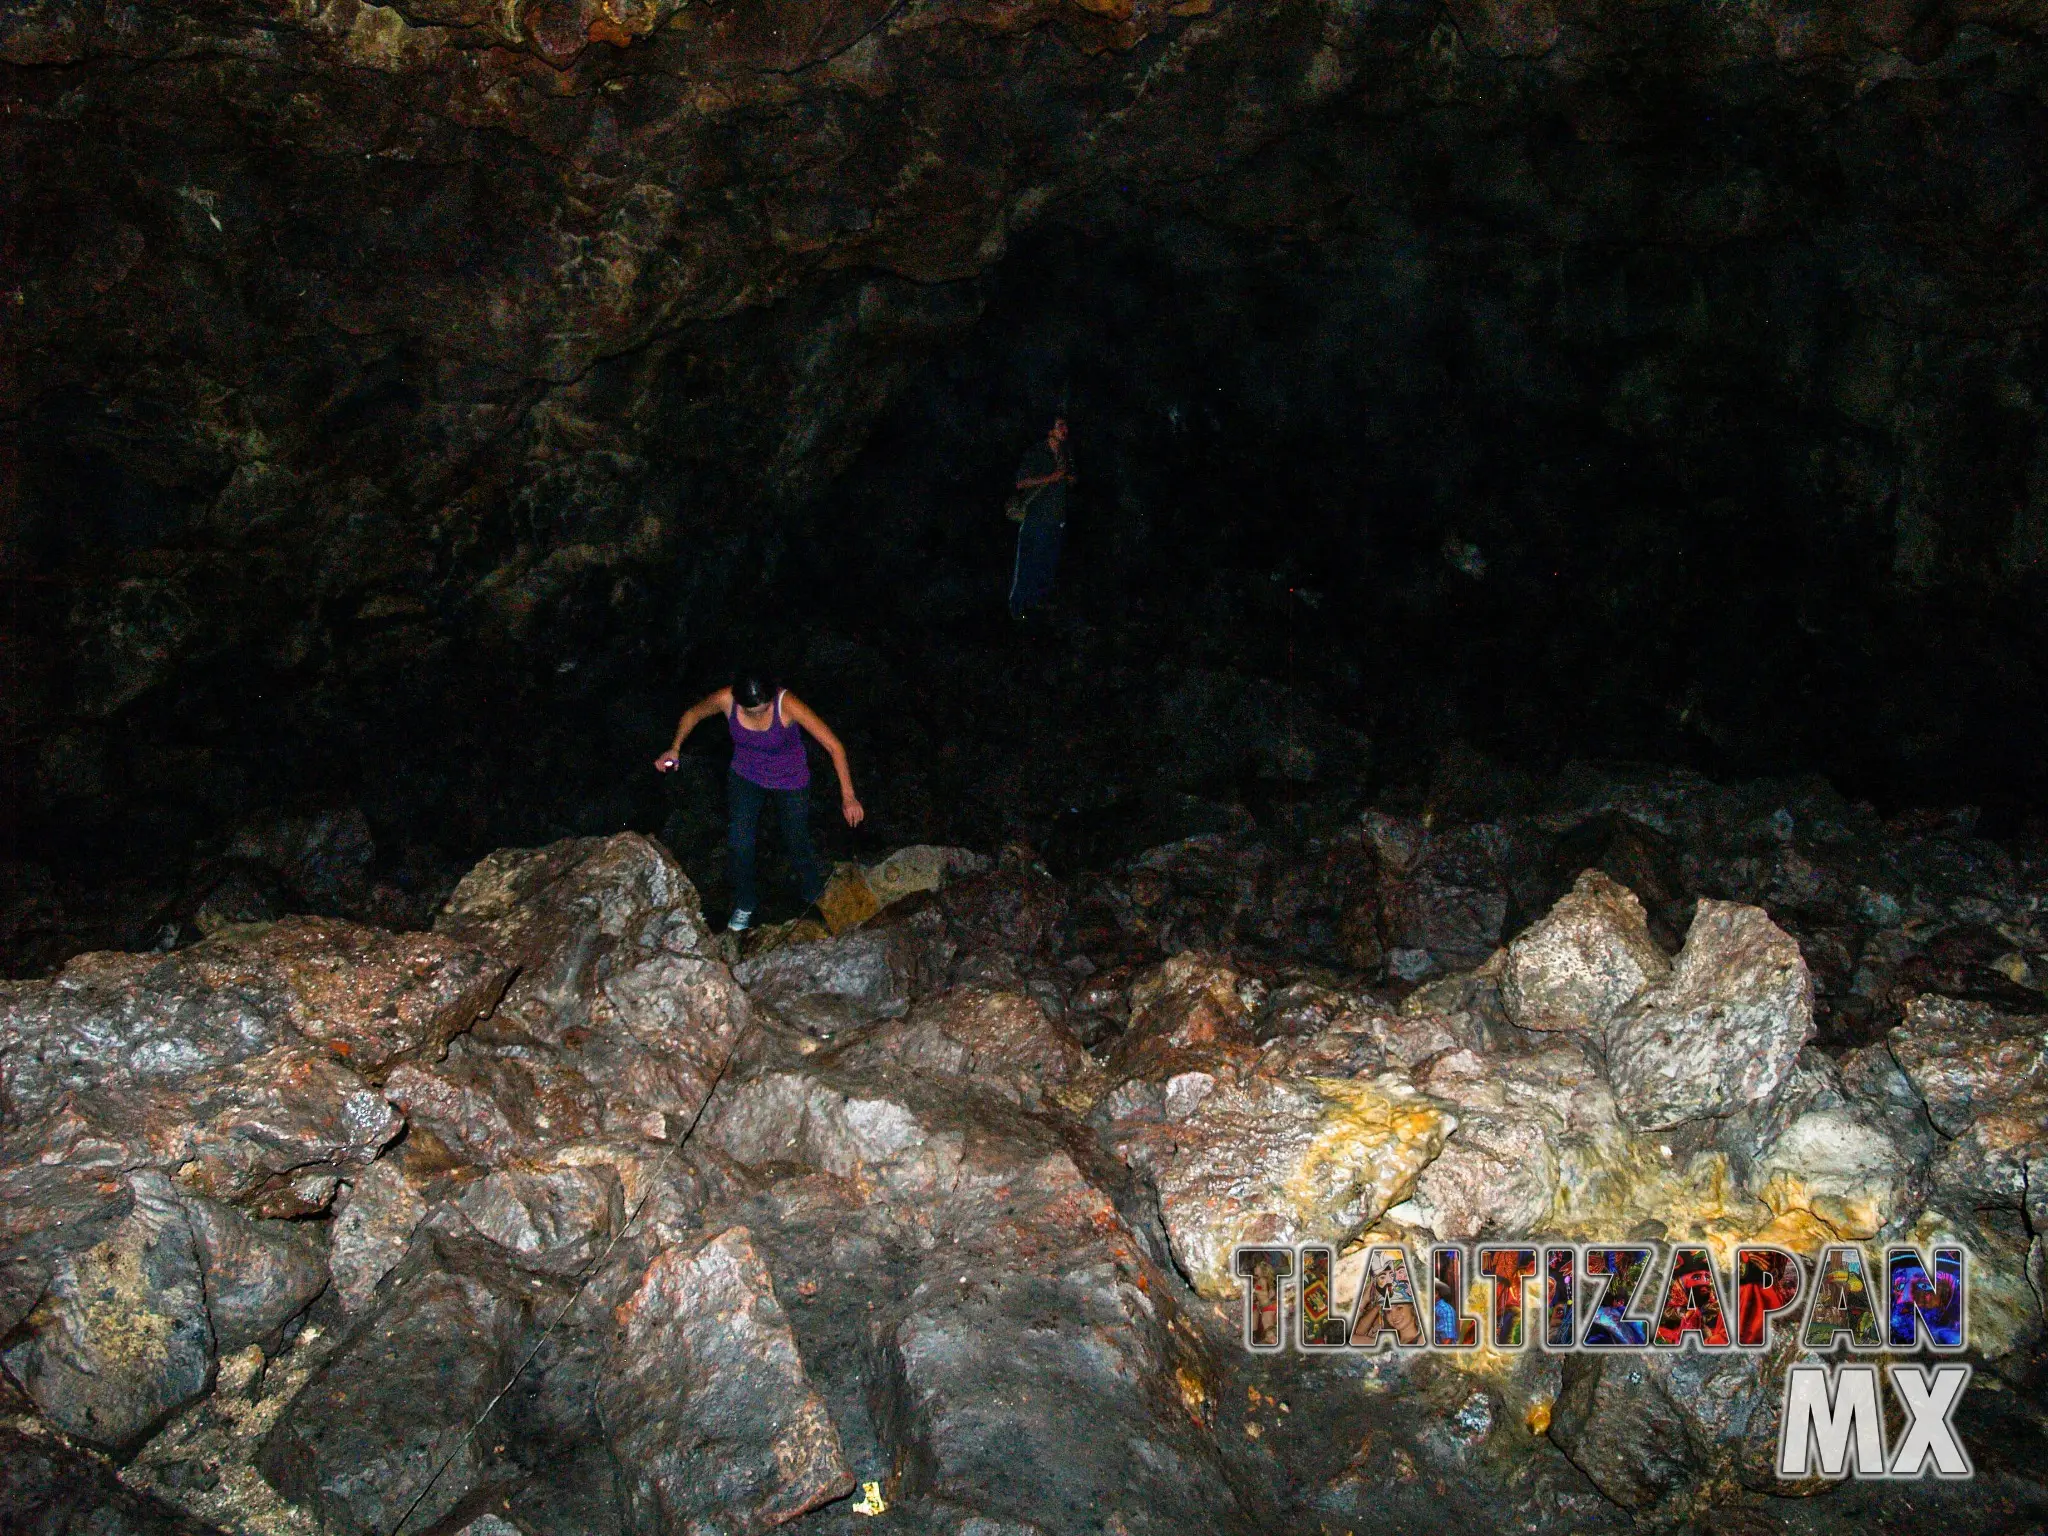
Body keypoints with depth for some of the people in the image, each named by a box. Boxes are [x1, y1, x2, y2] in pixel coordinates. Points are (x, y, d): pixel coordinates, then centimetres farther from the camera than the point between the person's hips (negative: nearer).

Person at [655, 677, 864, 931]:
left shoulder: (787, 705, -37)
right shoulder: (725, 700, -28)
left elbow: (834, 746, -35)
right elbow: (693, 714, -4)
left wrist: (847, 796, -39)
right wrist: (675, 748, -18)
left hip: (790, 782, -2)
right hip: (745, 777, 2)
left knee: (797, 844, 12)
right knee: (738, 843, 2)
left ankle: (815, 898, 43)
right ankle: (745, 904, 30)